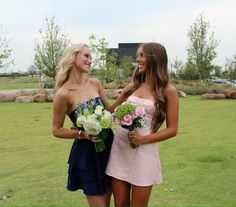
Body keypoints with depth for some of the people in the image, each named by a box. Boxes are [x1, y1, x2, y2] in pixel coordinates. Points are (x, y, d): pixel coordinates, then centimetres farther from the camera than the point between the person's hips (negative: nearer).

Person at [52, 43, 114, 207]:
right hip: (86, 151, -6)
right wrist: (82, 134, -19)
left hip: (107, 145, 6)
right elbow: (57, 130, -8)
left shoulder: (95, 83, 0)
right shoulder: (64, 94, -16)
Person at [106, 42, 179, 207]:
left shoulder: (168, 91, -3)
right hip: (119, 147, 4)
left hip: (144, 151, -4)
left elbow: (172, 129, -3)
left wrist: (144, 139, -14)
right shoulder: (132, 86, 9)